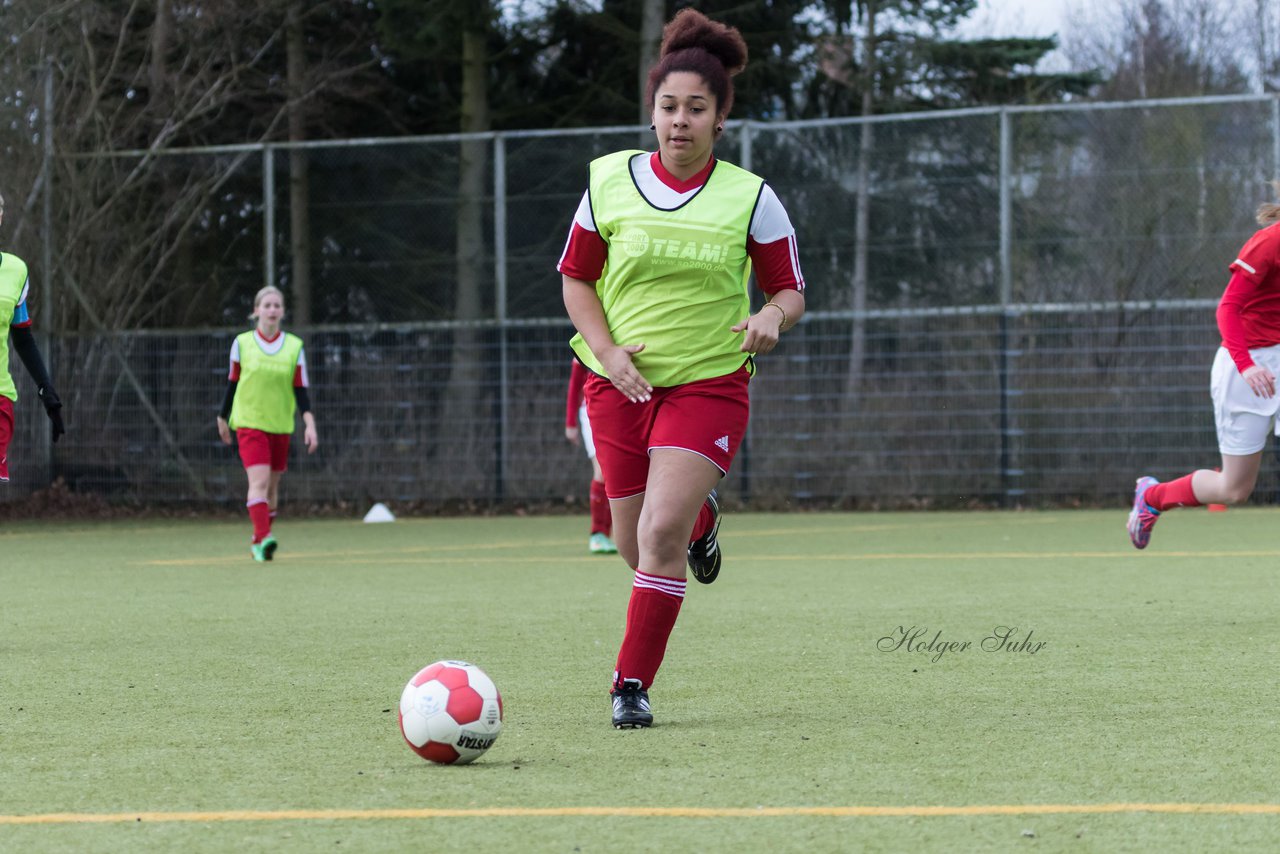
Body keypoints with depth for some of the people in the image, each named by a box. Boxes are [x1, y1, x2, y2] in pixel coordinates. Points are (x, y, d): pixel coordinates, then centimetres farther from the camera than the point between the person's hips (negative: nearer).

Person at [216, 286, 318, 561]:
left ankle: (258, 542, 23)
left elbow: (301, 389, 1)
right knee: (259, 480, -18)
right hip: (249, 423, -3)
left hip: (281, 426, 3)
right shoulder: (242, 343, 0)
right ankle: (264, 538, -26)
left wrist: (309, 424, -9)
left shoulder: (294, 346, 3)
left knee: (272, 486, 8)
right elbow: (232, 383, 10)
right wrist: (223, 418, 15)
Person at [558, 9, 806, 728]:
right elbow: (576, 278, 8)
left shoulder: (751, 199, -5)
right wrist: (607, 351, -8)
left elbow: (791, 290, 4)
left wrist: (772, 317, -20)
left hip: (709, 383, -2)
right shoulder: (610, 182, -1)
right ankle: (701, 517, 44)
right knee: (638, 549, 7)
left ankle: (633, 684, -8)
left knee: (660, 535, -19)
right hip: (620, 381, 3)